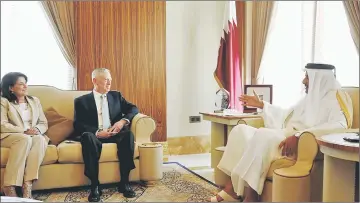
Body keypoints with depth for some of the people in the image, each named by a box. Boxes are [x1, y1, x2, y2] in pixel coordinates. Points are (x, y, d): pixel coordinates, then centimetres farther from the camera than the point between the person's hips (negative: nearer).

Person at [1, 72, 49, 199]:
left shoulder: (34, 100, 16)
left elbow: (44, 123, 12)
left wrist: (37, 129, -12)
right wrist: (24, 131, -21)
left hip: (34, 136, 3)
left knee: (40, 139, -33)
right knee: (25, 139, -37)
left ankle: (27, 184, -38)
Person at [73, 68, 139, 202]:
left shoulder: (116, 95, 18)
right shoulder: (82, 101, 8)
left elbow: (133, 108, 10)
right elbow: (78, 125, -3)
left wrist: (123, 121, -10)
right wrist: (97, 133, -19)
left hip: (115, 135, 2)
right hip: (95, 136, -2)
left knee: (128, 134, -30)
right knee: (87, 136, -36)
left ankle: (124, 182, -24)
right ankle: (95, 186, -30)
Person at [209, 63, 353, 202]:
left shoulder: (334, 98, -5)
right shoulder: (310, 97, 23)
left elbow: (339, 125, -25)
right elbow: (286, 115, 33)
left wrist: (299, 135, -34)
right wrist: (261, 104, 32)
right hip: (287, 137, 9)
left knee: (263, 135, -34)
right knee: (241, 130, -3)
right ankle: (233, 187, -12)